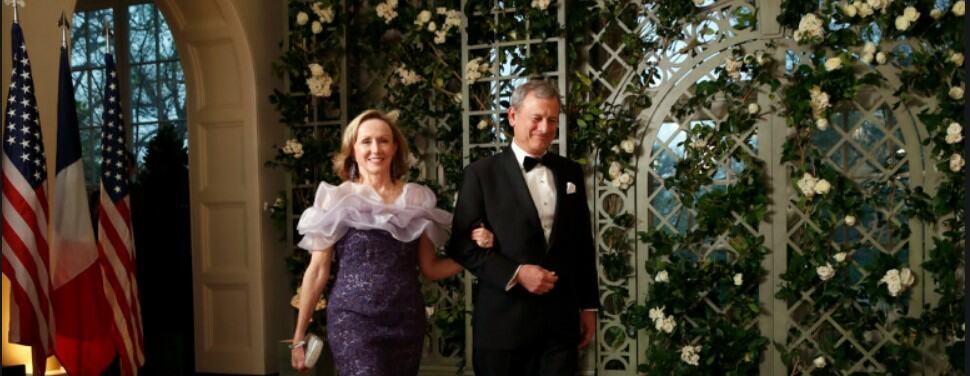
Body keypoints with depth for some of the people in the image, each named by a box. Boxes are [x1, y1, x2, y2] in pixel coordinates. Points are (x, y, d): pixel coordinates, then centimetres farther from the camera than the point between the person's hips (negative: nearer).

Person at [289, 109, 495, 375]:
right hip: (354, 321, -3)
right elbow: (317, 271, 1)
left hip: (407, 321, 3)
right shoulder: (337, 199, -1)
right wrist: (299, 337, 1)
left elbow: (430, 268, 11)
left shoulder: (416, 198, 7)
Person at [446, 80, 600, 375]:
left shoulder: (571, 172, 11)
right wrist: (515, 274, -16)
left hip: (561, 320, 3)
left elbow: (583, 243, 14)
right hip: (503, 322, -3)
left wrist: (589, 305, 12)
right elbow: (462, 244, -6)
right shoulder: (482, 173, -3)